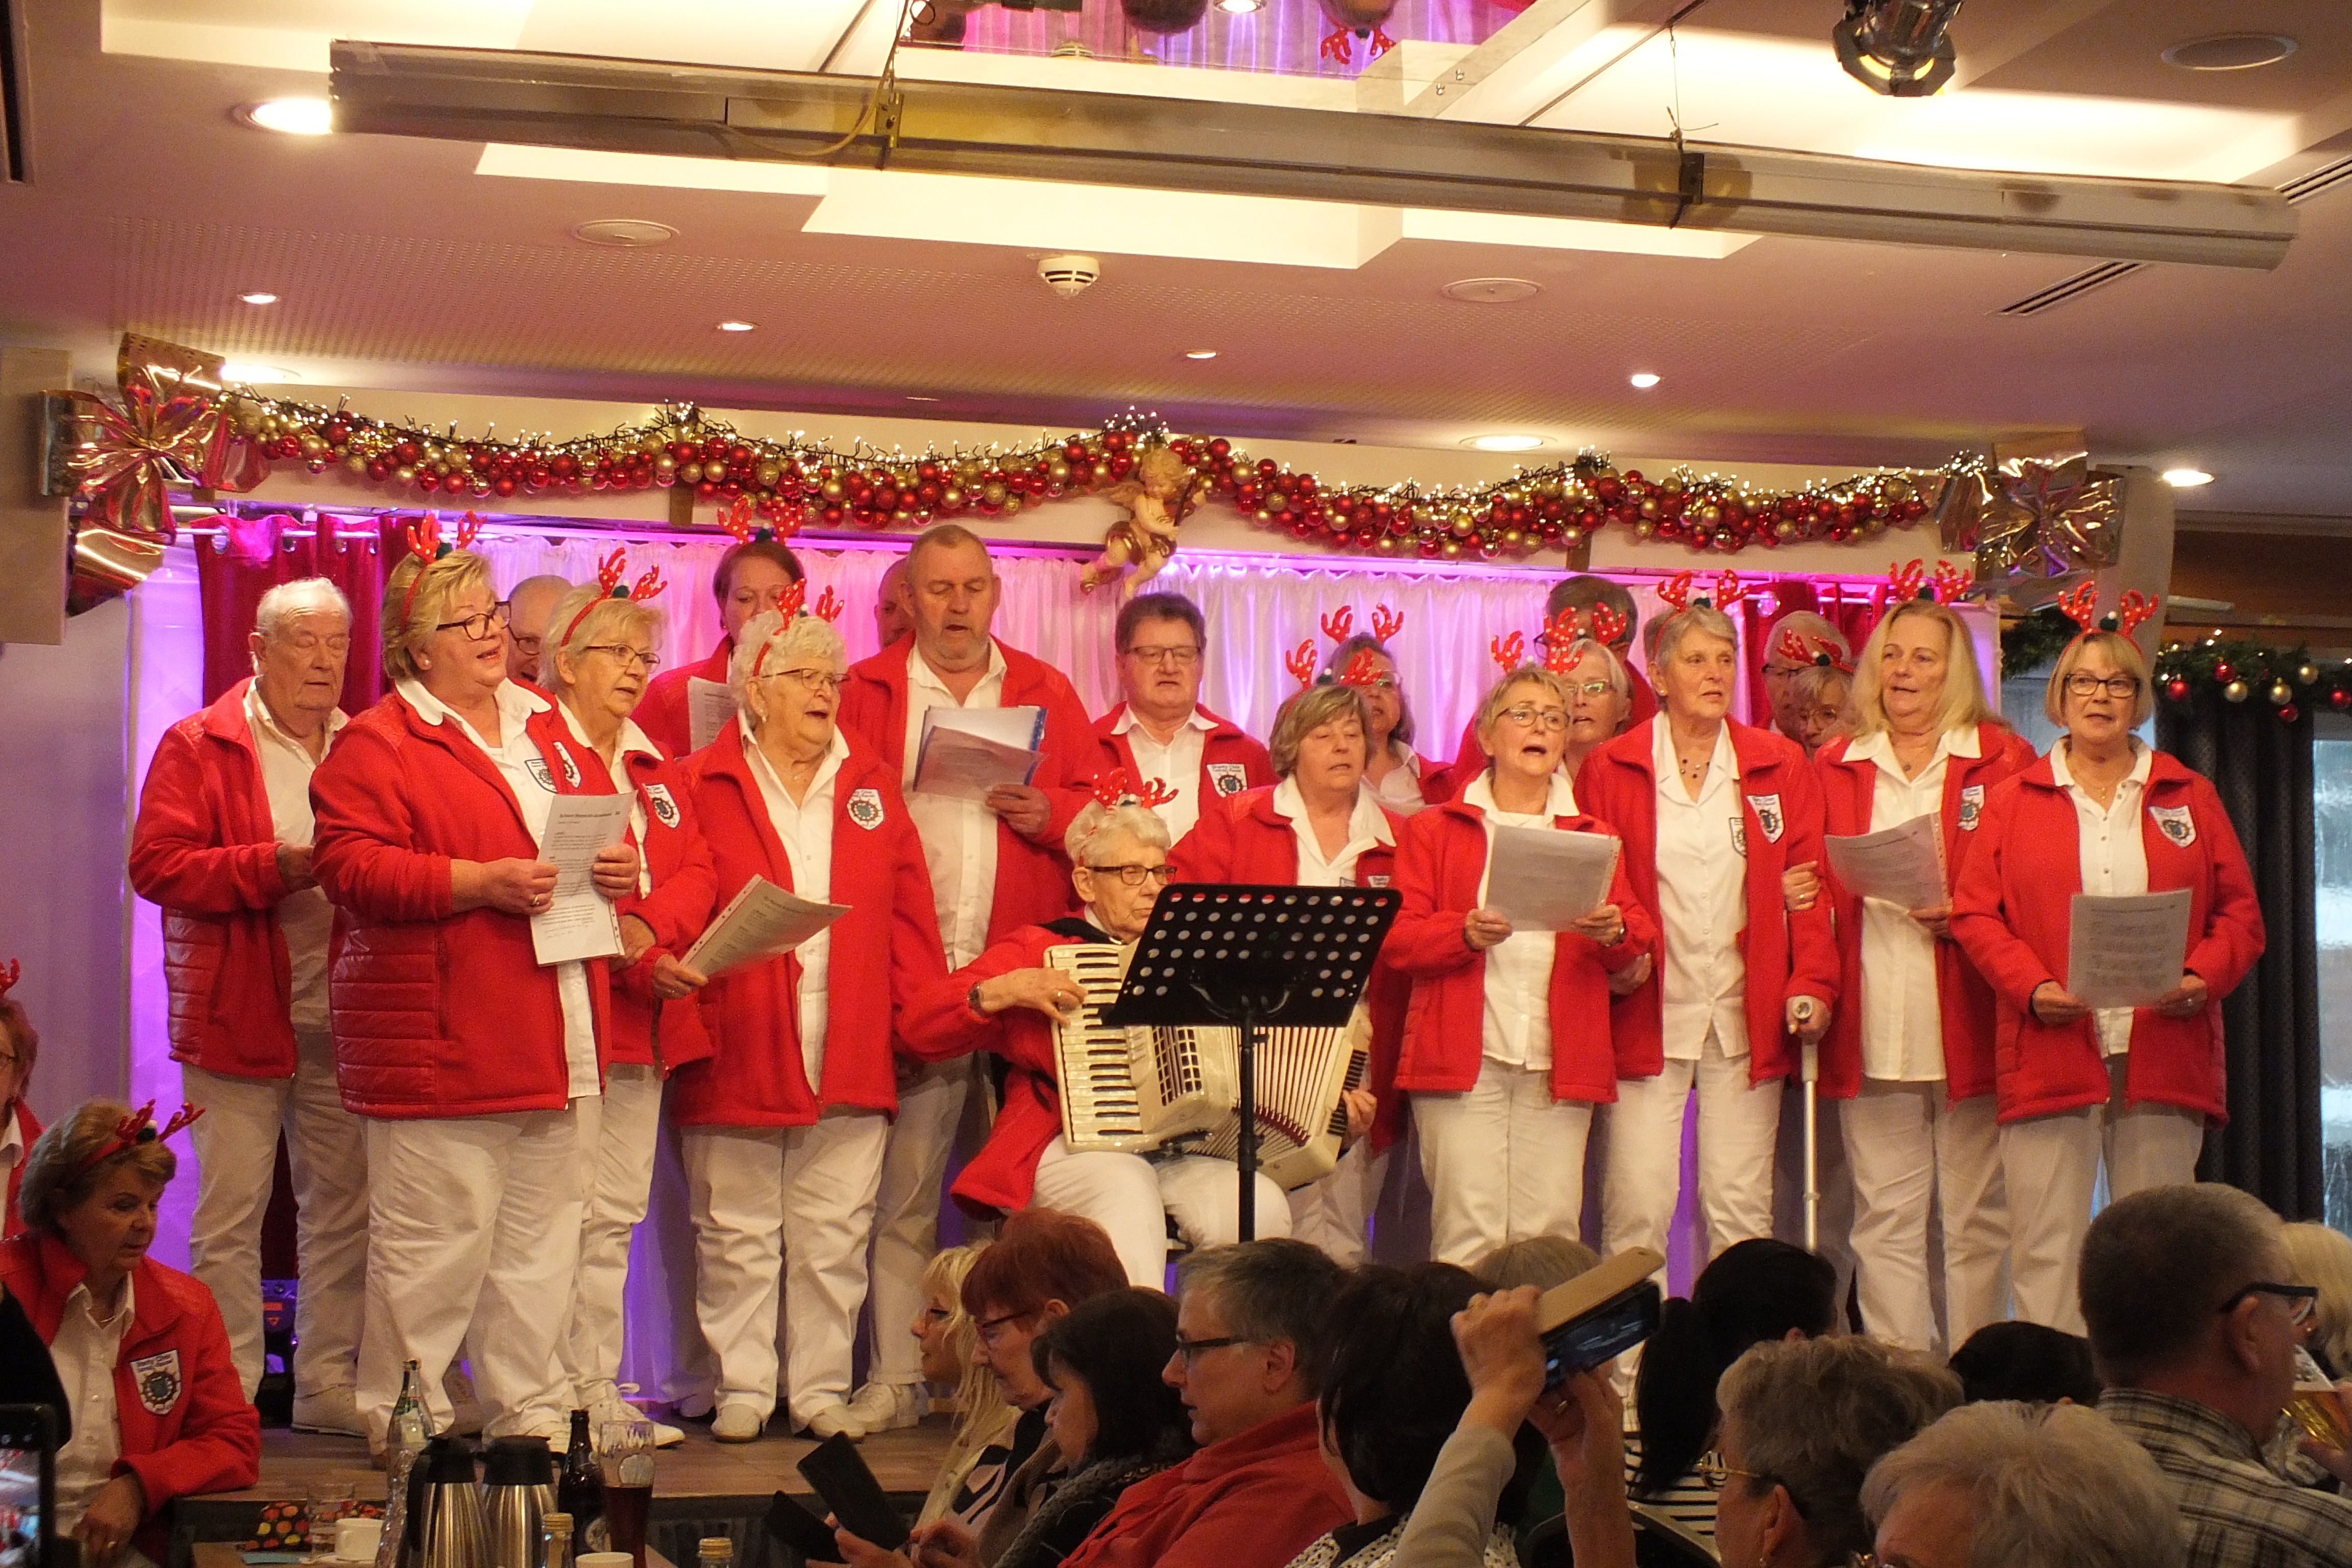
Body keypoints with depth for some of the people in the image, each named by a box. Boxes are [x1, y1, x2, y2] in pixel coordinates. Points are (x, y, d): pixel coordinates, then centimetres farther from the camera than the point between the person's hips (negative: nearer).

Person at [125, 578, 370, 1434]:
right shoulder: (198, 747, 0)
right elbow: (157, 864, -10)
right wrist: (277, 866, -18)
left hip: (343, 1019, 4)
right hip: (236, 1015, -4)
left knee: (344, 1208, 8)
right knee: (229, 1216, 0)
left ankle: (328, 1385, 19)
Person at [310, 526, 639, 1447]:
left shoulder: (545, 727, 18)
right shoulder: (379, 743, -4)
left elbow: (603, 825, 26)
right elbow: (351, 867, -14)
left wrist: (619, 869, 2)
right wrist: (479, 882, -22)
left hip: (556, 1044, 7)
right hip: (439, 1046, -7)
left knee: (542, 1238, 12)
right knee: (434, 1244, -4)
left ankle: (529, 1412, 22)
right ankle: (404, 1421, 9)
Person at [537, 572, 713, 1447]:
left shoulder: (656, 770, 21)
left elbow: (697, 873, 9)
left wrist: (649, 928, -11)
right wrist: (633, 962, -17)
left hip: (646, 1017, 7)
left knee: (616, 1213, 8)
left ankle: (598, 1391, 13)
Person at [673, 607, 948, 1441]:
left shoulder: (873, 784, 12)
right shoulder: (705, 786, 1)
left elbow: (908, 910, 10)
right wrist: (685, 1013, -13)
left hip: (850, 1056, 3)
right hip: (736, 1054, -3)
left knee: (835, 1234, 6)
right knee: (736, 1234, 5)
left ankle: (822, 1389, 16)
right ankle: (742, 1390, 14)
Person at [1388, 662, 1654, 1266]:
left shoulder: (1593, 837, 19)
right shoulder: (1434, 830, 11)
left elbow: (1641, 937, 13)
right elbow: (1397, 938, 2)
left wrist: (1615, 933, -10)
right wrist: (1467, 933, -16)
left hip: (1560, 1060, 2)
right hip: (1462, 1058, -2)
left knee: (1550, 1233, -3)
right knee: (1468, 1233, -9)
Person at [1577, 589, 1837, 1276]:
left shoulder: (1780, 767, 8)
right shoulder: (1610, 769, 3)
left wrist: (1813, 982, -6)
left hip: (1747, 1015, 1)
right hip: (1647, 1014, -1)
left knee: (1741, 1206, 3)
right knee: (1637, 1205, -5)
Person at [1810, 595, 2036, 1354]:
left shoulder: (2003, 760, 6)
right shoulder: (1835, 767, 14)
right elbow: (1815, 887, 15)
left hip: (1971, 1026, -2)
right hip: (1870, 1029, 2)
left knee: (1976, 1218, 2)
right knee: (1885, 1219, 3)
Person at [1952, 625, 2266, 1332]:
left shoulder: (2189, 798, 14)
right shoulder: (2013, 802, 9)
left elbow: (2240, 913, 11)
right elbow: (1974, 912, 3)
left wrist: (2203, 978, -9)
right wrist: (2031, 988, -13)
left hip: (2165, 1056, 2)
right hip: (2049, 1056, -1)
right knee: (2045, 1249, -3)